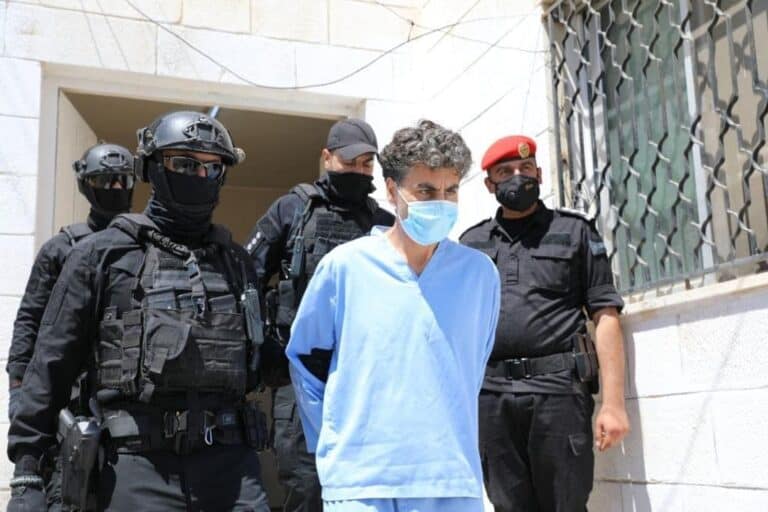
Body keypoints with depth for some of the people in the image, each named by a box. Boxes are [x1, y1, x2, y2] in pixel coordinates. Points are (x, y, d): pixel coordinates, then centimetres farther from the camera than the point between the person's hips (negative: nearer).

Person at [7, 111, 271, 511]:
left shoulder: (235, 263, 14)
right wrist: (26, 475, -3)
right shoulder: (103, 254, 2)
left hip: (229, 464, 3)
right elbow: (50, 369, 1)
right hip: (134, 469, -3)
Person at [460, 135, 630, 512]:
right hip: (489, 395, 3)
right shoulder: (471, 243, 17)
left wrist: (613, 403, -7)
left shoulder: (574, 231, 10)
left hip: (557, 388, -2)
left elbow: (605, 317, 2)